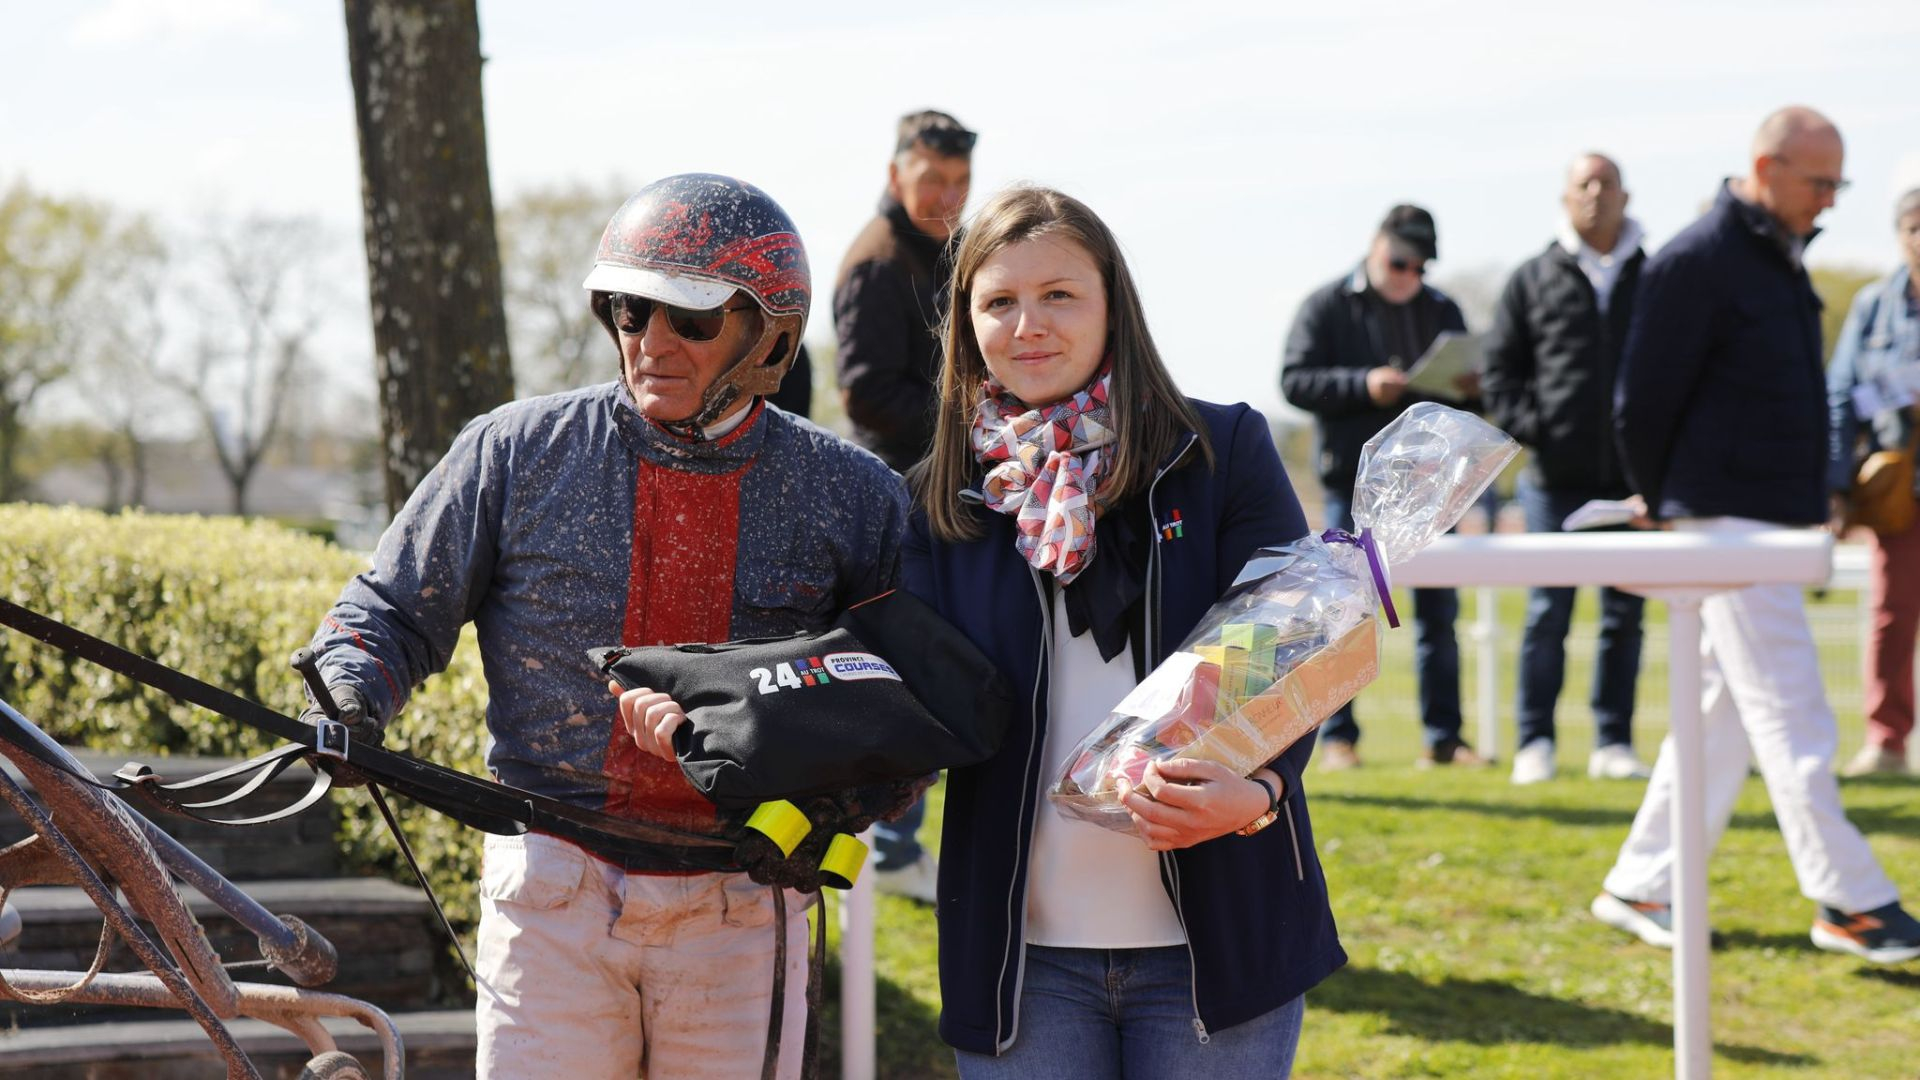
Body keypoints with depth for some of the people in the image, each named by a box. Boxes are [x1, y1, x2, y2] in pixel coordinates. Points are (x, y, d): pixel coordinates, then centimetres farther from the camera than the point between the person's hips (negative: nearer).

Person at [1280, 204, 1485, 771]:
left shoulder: (1442, 311, 16)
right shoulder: (1327, 306, 4)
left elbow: (1464, 384, 19)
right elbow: (1295, 379, -4)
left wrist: (1469, 389, -5)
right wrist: (1364, 386, -17)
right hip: (1354, 481, -4)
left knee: (1439, 609, 3)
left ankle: (1443, 737, 8)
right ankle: (1337, 736, 5)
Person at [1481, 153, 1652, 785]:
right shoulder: (1534, 281, 7)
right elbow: (1499, 370, 7)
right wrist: (1529, 428, -7)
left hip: (1632, 476, 1)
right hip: (1557, 477, -1)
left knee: (1624, 615, 6)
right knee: (1548, 614, -1)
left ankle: (1613, 743, 12)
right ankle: (1534, 744, 5)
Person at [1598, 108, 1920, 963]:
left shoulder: (1779, 259, 14)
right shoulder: (1697, 263, -14)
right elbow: (1643, 402, -12)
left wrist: (1815, 497, 15)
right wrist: (1669, 506, -3)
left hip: (1776, 521, 9)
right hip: (1730, 520, -9)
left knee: (1726, 712, 11)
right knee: (1793, 721, -6)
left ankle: (1641, 887, 18)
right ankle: (1849, 903, -2)